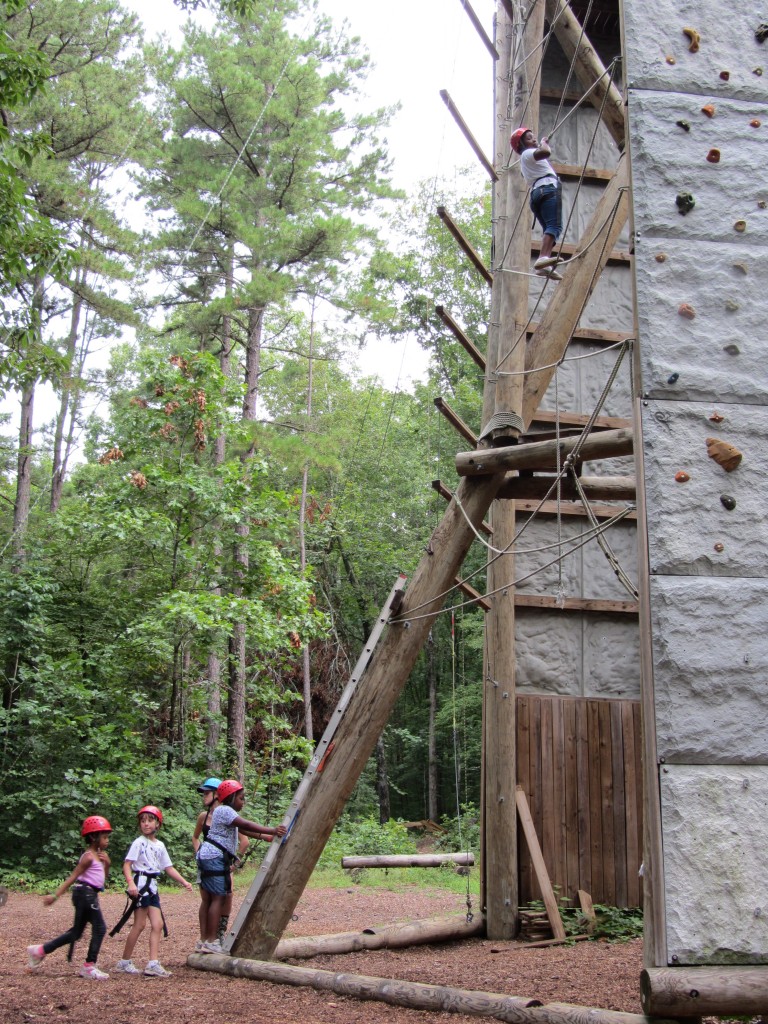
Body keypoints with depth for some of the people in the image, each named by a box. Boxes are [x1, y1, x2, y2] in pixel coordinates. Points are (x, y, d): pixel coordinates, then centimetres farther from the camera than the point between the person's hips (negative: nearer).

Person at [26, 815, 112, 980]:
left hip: (88, 895, 10)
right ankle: (89, 966, -1)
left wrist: (107, 863, 3)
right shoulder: (89, 857, -14)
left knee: (76, 932, 15)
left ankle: (40, 951, 22)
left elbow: (102, 877, 20)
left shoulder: (99, 855, 14)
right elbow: (72, 878, -17)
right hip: (86, 893, -10)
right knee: (99, 928, -8)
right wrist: (55, 896, -20)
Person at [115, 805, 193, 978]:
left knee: (158, 924, 0)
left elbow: (168, 868, 16)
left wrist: (183, 881, 6)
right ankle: (124, 962, 9)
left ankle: (153, 964, 0)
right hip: (140, 884, -7)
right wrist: (131, 883, -30)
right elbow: (127, 865, -14)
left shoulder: (160, 845, 13)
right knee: (140, 924, -4)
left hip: (153, 886, 7)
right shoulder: (139, 842, -7)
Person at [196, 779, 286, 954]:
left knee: (208, 899, 10)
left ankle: (204, 940, 12)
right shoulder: (224, 810, -11)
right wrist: (272, 831, -24)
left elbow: (245, 830, 15)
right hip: (215, 857, -11)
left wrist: (267, 837, 5)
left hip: (207, 856, 11)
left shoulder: (227, 812, 22)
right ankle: (211, 941, -8)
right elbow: (247, 825, -22)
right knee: (218, 898, -9)